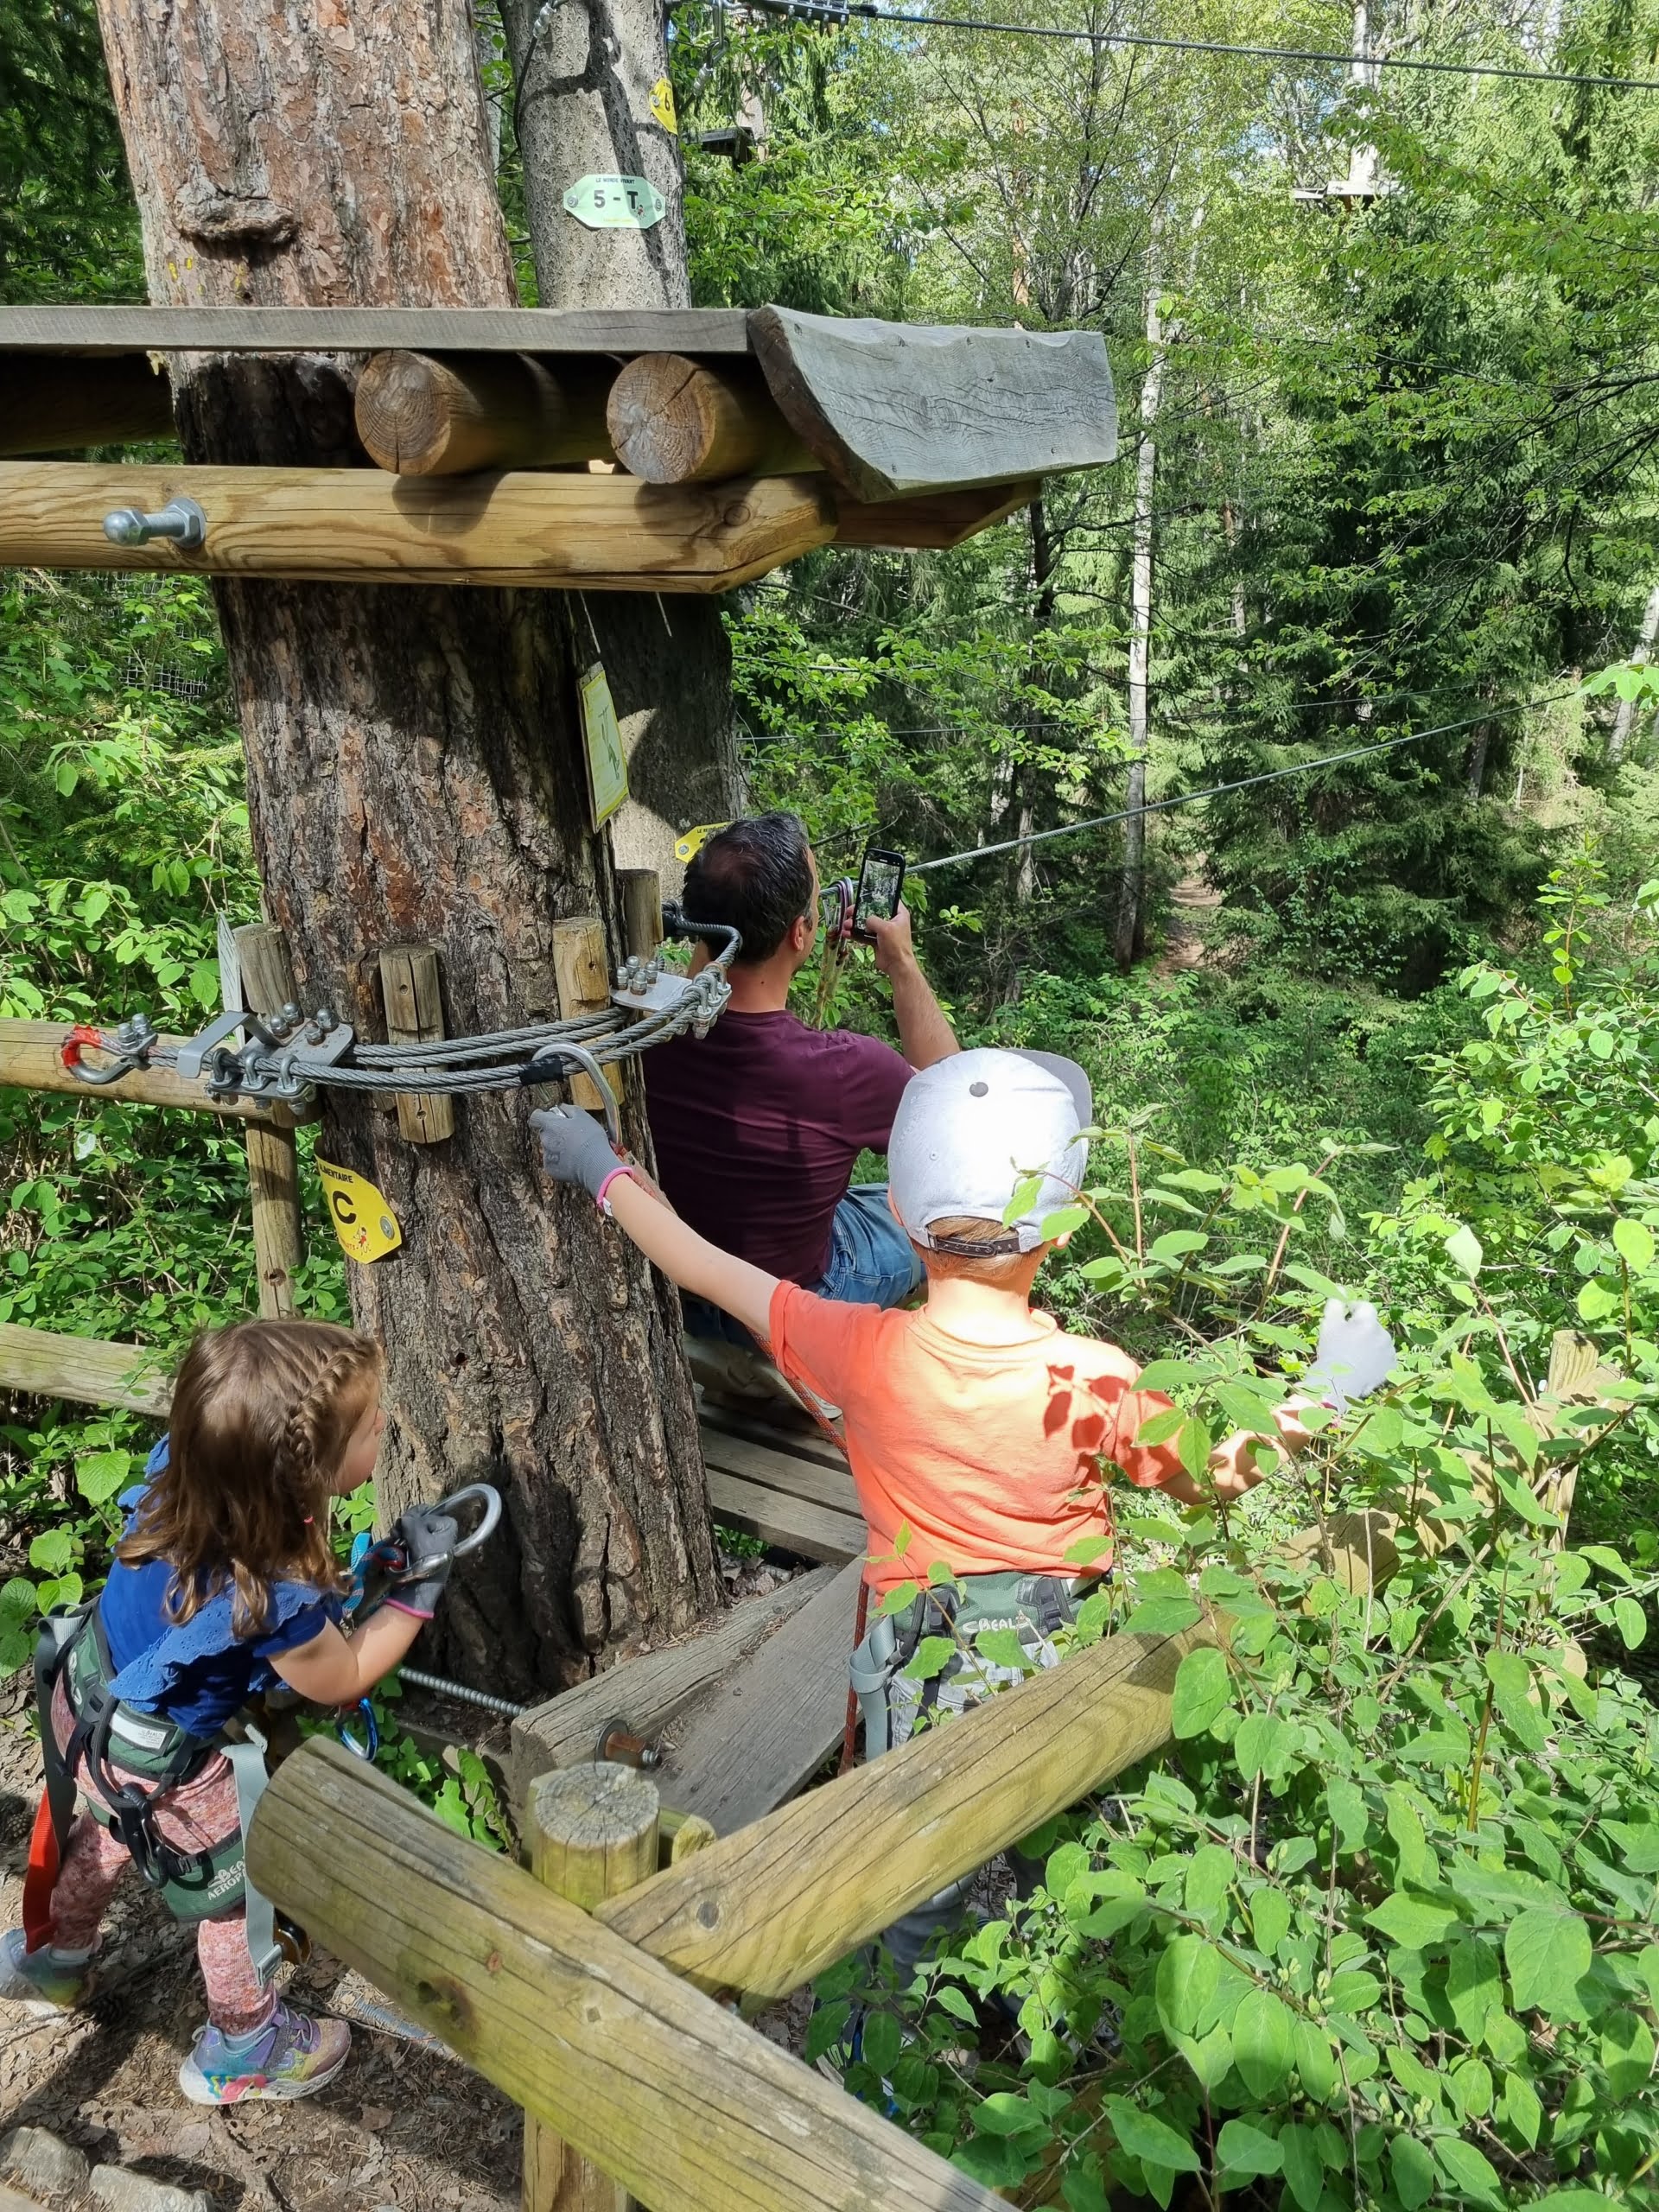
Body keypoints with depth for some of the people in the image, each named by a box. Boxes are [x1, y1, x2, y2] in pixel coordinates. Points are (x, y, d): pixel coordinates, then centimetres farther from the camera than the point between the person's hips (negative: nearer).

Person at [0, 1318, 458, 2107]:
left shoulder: (184, 1466, -25)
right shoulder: (274, 1600, -41)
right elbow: (341, 1680, -19)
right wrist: (419, 1590, -15)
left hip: (88, 1696, 6)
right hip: (159, 1767, -6)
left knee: (108, 1833, 36)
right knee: (242, 1885, 20)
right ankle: (242, 2052, 44)